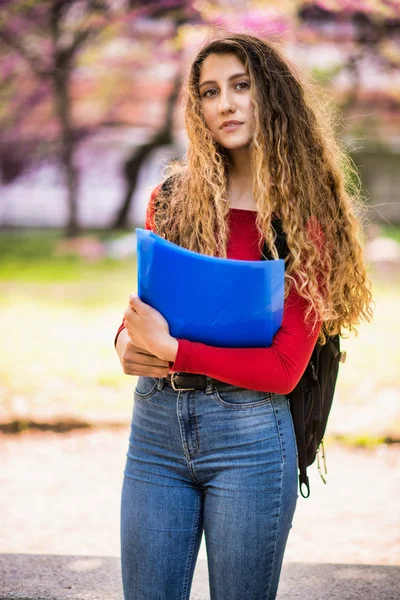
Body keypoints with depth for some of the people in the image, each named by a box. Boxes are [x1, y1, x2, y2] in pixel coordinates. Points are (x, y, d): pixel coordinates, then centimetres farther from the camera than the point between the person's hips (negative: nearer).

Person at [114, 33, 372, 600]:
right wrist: (128, 341, -5)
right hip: (156, 424, 3)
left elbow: (284, 369, -9)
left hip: (248, 432, -3)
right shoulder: (172, 198, 7)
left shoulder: (306, 221, -3)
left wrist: (171, 349, -15)